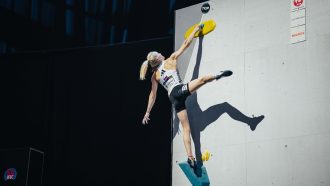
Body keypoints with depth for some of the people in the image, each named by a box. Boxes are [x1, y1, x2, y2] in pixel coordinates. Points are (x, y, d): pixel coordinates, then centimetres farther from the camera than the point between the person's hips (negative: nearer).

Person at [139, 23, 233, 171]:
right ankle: (217, 75, -60)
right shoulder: (170, 60, 12)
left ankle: (190, 157, -8)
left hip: (173, 98, 5)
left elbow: (153, 95, 21)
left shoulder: (155, 75, 23)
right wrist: (196, 30, 25)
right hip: (180, 90, -5)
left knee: (186, 128, 4)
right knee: (202, 79, -23)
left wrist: (147, 112, 27)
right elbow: (185, 44, 15)